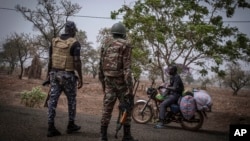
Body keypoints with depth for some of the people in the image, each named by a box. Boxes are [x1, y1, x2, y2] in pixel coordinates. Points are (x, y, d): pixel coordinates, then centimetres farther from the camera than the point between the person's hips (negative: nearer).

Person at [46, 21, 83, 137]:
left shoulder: (54, 41, 7)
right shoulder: (75, 43, -9)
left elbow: (50, 60, 8)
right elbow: (77, 61, -16)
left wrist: (49, 74, 16)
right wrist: (80, 78, -11)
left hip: (55, 74, 5)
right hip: (68, 75, -4)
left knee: (53, 100, 1)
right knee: (71, 100, 13)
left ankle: (51, 128, -2)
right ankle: (71, 125, 22)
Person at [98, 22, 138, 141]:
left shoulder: (105, 45, 12)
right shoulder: (125, 45, -7)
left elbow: (101, 66, 12)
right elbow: (127, 67, -16)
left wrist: (103, 83, 21)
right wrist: (130, 87, -16)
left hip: (108, 80, 5)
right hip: (121, 81, -5)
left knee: (107, 108, 4)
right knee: (127, 108, 6)